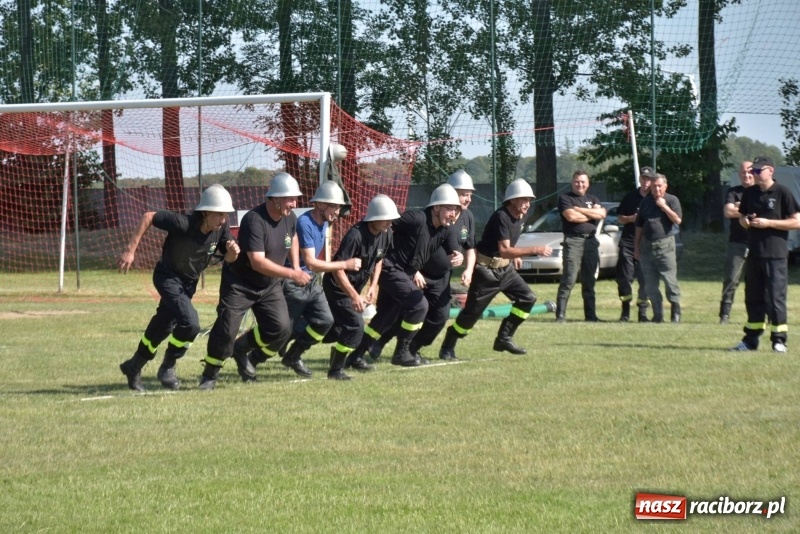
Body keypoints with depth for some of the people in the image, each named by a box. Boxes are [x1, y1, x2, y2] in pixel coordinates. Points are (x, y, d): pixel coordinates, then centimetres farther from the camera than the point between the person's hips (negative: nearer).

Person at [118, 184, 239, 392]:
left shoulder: (221, 229, -15)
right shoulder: (184, 224, -32)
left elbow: (228, 259, -3)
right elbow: (148, 217, -25)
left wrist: (233, 252, -28)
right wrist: (130, 250, -25)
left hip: (189, 282, 6)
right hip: (168, 278, -6)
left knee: (163, 327, 18)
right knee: (190, 323, -23)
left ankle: (134, 367, 39)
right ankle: (167, 368, 0)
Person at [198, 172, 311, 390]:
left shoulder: (290, 218, -4)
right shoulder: (254, 220, -28)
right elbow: (258, 262, -34)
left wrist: (296, 266, 9)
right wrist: (291, 274, -36)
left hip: (270, 286, 6)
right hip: (239, 284, -6)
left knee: (282, 328, -5)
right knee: (226, 329, -13)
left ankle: (241, 349, 19)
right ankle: (210, 374, 7)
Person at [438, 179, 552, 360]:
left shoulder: (521, 216, 1)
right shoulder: (501, 217, -25)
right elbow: (504, 250, -32)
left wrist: (514, 255, 10)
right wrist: (535, 250, -34)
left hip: (505, 268, 8)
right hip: (486, 270, -8)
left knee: (527, 298, -1)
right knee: (472, 311, -5)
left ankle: (504, 338, 6)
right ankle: (447, 347, 10)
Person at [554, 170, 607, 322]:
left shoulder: (592, 199, 18)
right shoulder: (565, 198, 3)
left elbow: (602, 214, -1)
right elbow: (571, 216, -14)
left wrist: (580, 210, -7)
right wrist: (591, 214, -2)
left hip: (591, 241, 5)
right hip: (573, 240, -5)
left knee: (589, 281, 10)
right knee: (569, 280, -11)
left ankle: (590, 314, 16)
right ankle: (560, 314, -12)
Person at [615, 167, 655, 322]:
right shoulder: (630, 197, 11)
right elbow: (620, 218, 14)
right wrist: (631, 218, -5)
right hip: (628, 243, 2)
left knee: (645, 280, 0)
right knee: (624, 278, -1)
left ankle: (643, 312, 6)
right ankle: (625, 312, 7)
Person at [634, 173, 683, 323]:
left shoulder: (672, 200, 1)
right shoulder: (645, 201, 13)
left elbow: (677, 220, -12)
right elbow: (639, 225, 18)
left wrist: (664, 206, -15)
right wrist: (636, 246, 15)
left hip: (665, 244, -5)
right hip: (647, 245, 5)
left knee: (670, 280, -8)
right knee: (650, 285, 4)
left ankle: (676, 312, -1)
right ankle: (658, 315, 10)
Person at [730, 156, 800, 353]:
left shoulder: (782, 192, -7)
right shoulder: (749, 193, 10)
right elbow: (742, 218, 22)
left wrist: (768, 223, -16)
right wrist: (745, 221, -2)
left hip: (775, 255, -6)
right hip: (754, 253, 6)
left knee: (776, 298, -6)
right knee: (753, 298, 10)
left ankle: (779, 339, 0)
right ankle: (751, 339, 16)